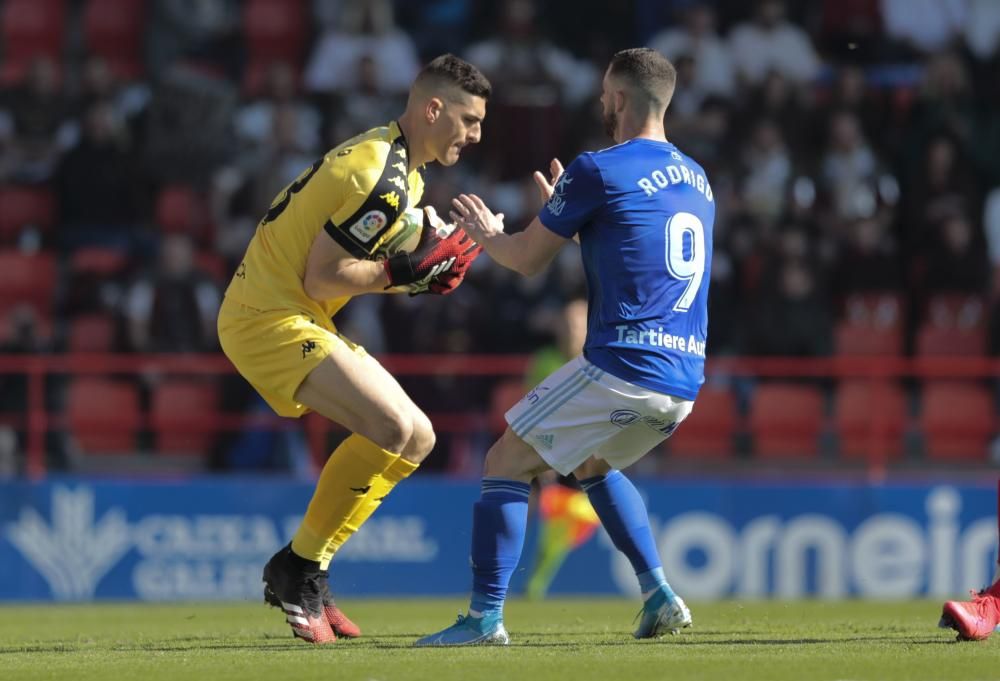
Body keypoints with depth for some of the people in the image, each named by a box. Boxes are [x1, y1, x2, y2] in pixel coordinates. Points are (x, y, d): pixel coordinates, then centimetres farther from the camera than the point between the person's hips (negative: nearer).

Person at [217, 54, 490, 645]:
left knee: (418, 440, 7)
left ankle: (305, 573, 10)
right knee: (391, 427, -24)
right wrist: (406, 273, -16)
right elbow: (321, 278, -20)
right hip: (269, 317, -11)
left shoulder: (400, 170, 14)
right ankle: (299, 570, -12)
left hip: (301, 320, 11)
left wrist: (426, 267, 0)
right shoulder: (382, 180, -19)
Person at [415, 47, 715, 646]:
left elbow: (528, 259, 3)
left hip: (622, 368, -7)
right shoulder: (697, 180, 16)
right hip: (684, 381, 7)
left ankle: (486, 616, -6)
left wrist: (487, 234, 23)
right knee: (595, 466, 31)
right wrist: (569, 214, 36)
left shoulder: (598, 171, -6)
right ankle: (660, 597, 17)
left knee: (507, 463, 3)